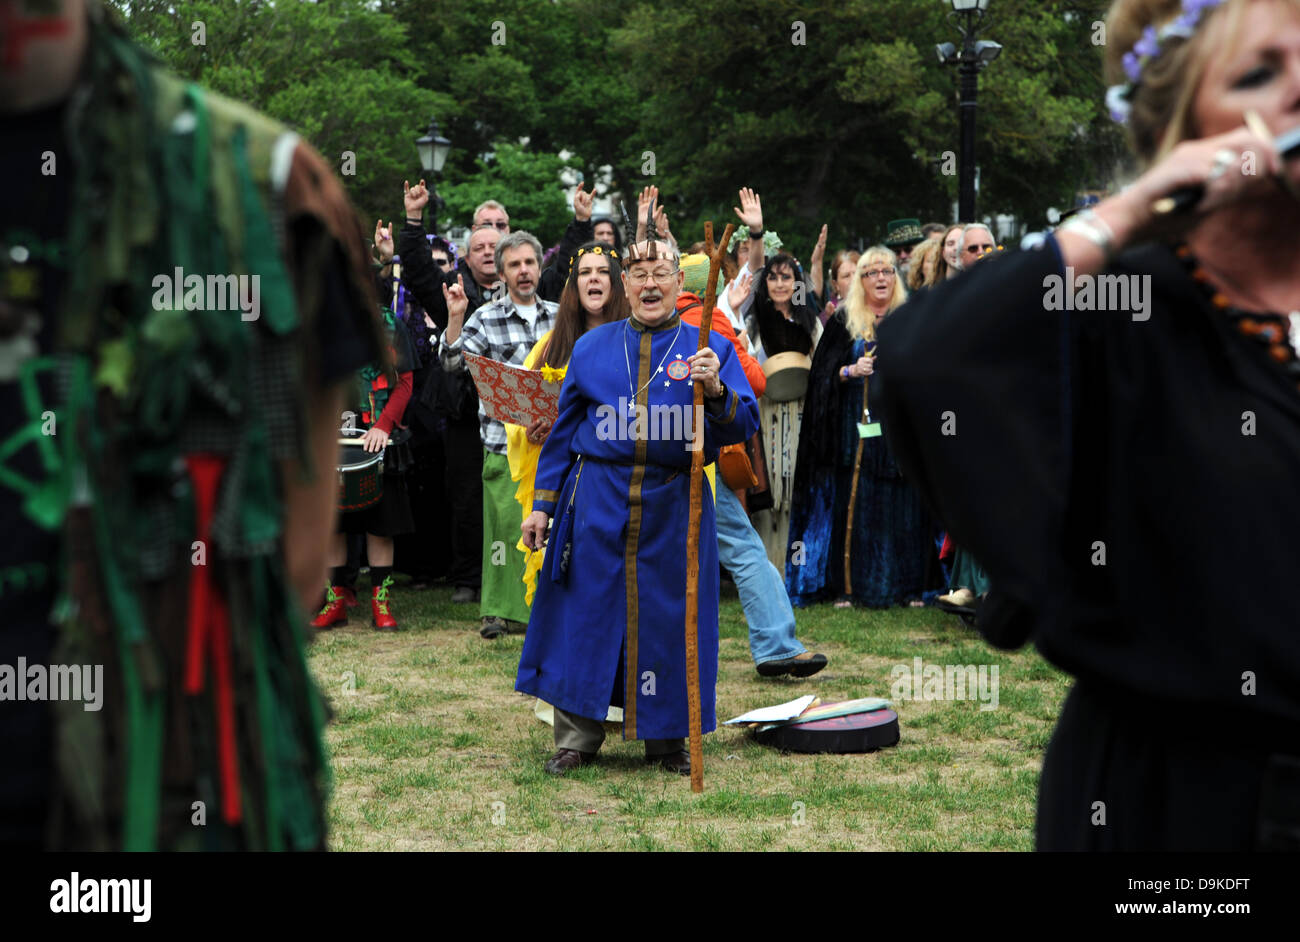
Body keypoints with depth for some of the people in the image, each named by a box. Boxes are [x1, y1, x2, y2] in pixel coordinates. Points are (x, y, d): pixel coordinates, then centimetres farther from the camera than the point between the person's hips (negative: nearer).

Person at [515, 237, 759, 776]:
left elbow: (742, 428, -6)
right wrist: (542, 503, 9)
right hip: (599, 503, 1)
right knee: (586, 615, 2)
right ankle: (577, 738, 14)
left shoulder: (710, 348, 4)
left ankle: (666, 739, 18)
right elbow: (563, 432, 13)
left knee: (668, 620, 3)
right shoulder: (592, 347, 10)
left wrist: (715, 391, -26)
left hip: (675, 507, -1)